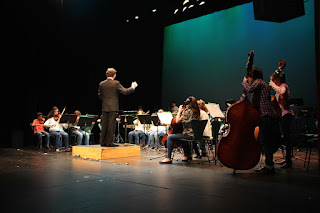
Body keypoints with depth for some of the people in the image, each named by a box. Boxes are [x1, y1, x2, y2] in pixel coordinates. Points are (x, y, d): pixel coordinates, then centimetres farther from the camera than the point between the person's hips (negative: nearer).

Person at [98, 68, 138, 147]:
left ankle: (103, 142, 14)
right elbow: (125, 91, -8)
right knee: (111, 125, 0)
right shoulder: (116, 83, -8)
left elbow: (100, 96, 9)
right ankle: (109, 142, 1)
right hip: (113, 107, -5)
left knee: (104, 125, 10)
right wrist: (132, 87, 6)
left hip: (104, 107, 5)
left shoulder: (101, 84, 5)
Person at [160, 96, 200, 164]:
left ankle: (168, 158, -10)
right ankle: (187, 156, 41)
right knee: (183, 136, 39)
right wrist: (182, 111, 16)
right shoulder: (196, 111, 11)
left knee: (169, 137, -8)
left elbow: (177, 121, -14)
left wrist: (180, 111, -3)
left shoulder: (187, 111, -14)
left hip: (189, 135, -9)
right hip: (195, 134, 9)